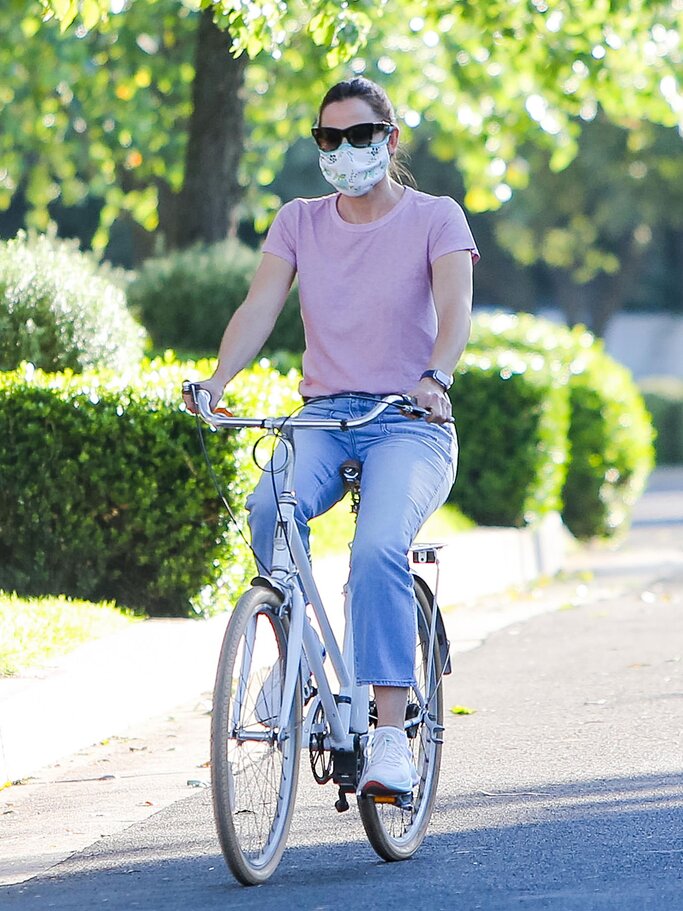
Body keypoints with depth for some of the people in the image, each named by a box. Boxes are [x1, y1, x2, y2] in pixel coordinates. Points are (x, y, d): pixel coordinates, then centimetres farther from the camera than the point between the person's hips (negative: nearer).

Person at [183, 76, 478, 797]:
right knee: (271, 508, -31)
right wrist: (217, 380, -21)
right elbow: (260, 306, -2)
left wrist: (435, 377, -36)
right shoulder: (299, 222, 12)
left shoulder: (436, 217, 2)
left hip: (410, 422, -3)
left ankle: (390, 732, -29)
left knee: (378, 547, -31)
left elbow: (454, 304, -15)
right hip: (324, 414, 3)